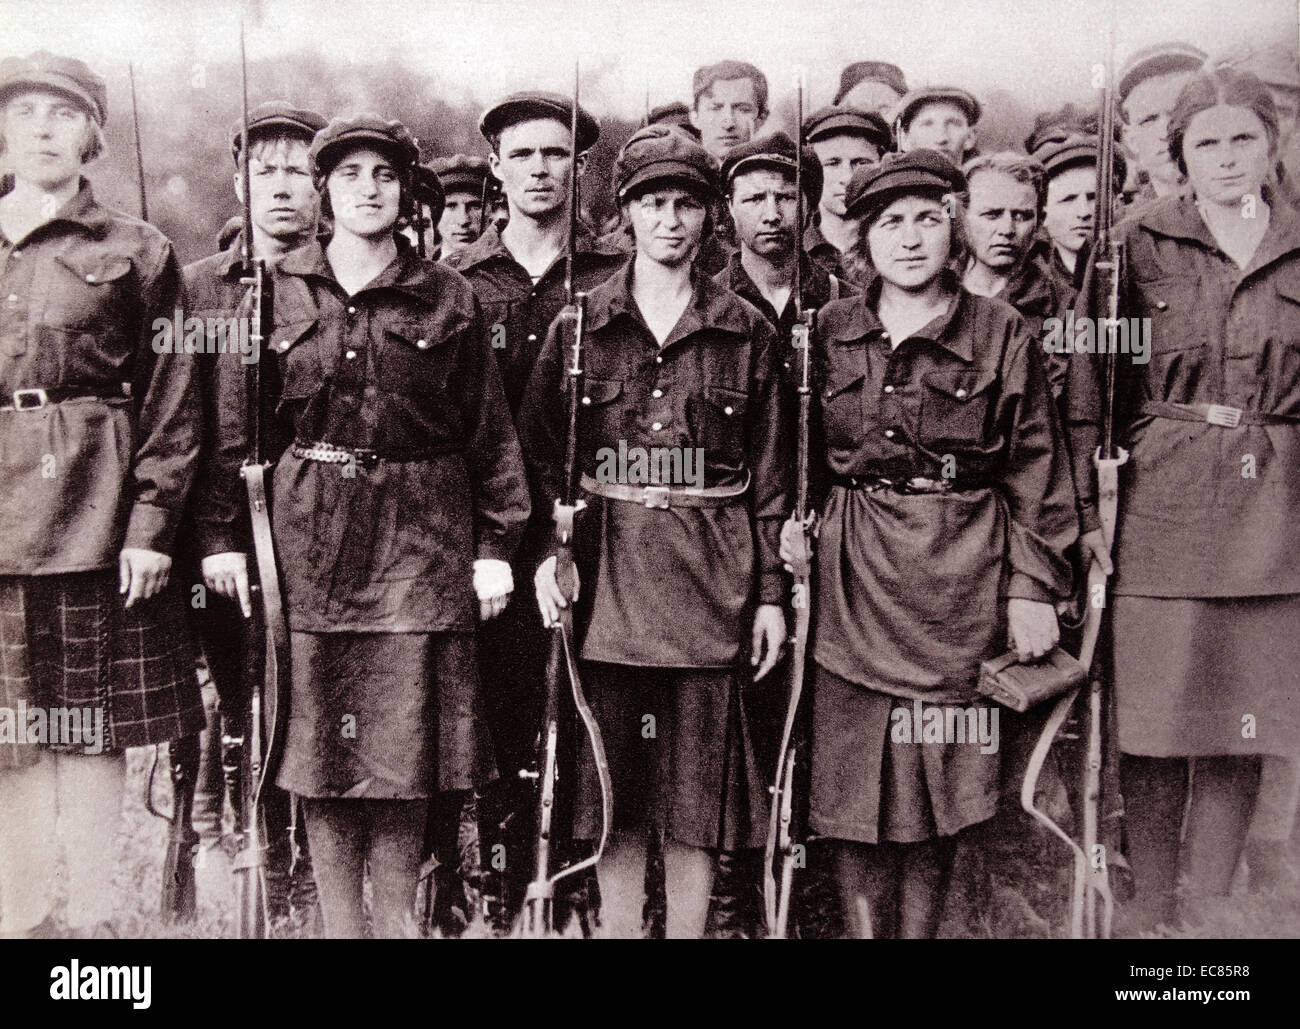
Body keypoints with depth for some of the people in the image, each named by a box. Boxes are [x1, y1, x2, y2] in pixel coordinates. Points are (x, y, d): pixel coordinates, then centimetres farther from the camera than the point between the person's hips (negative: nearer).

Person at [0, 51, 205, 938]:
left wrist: (151, 524, -9)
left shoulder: (138, 253, 4)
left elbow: (173, 401, -1)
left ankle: (91, 917, 15)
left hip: (93, 517, -3)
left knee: (92, 723, 3)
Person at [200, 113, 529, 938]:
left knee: (408, 746, 3)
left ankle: (398, 915, 21)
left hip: (420, 543, -1)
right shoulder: (277, 292, 7)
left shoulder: (450, 299, 4)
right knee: (319, 743, 6)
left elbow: (491, 431, 4)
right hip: (307, 540, 1)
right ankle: (341, 921, 21)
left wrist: (497, 544, 0)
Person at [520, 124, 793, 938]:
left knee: (700, 785, 6)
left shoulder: (747, 332, 5)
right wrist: (547, 550, -8)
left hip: (712, 571, 0)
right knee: (612, 783, 8)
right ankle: (618, 929, 23)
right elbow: (539, 449, 6)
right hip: (608, 572, 1)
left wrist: (772, 592, 2)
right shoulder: (580, 323, 6)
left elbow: (771, 472, 5)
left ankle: (689, 929, 21)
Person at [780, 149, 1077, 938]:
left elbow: (1036, 469, 1)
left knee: (939, 784, 5)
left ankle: (920, 928, 22)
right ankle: (866, 930, 17)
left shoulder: (1003, 334, 1)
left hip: (961, 581, -1)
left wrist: (1035, 587, -5)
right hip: (854, 577, 2)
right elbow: (803, 454, 18)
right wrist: (791, 517, 0)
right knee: (852, 783, 3)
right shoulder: (829, 333, 8)